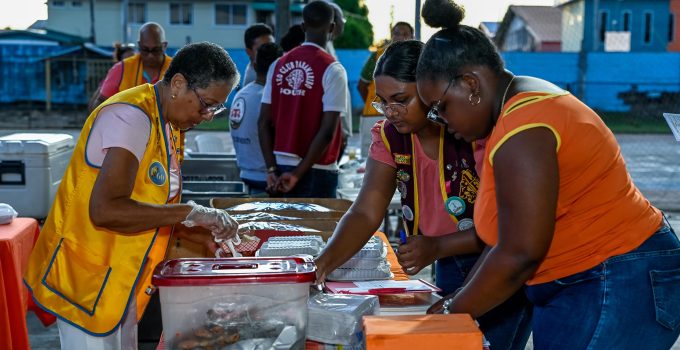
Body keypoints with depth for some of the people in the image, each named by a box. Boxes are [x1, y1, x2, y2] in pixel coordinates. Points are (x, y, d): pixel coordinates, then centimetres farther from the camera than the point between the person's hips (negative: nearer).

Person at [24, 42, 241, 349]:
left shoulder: (167, 123, 8)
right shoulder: (131, 117, -21)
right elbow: (106, 210, -32)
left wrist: (208, 225, 0)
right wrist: (190, 213, -27)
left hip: (120, 276, 9)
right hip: (85, 276, -9)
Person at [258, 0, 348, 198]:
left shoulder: (279, 65, 5)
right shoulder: (332, 70, -11)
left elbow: (264, 122, 2)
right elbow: (327, 131, -18)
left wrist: (272, 169, 0)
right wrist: (299, 173, -12)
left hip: (282, 167, 6)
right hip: (316, 171, -6)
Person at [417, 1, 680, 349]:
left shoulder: (522, 130, -21)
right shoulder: (523, 106, 11)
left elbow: (519, 255, -22)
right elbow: (509, 234, 11)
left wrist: (453, 312, -9)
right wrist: (463, 298, 7)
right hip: (590, 284, 10)